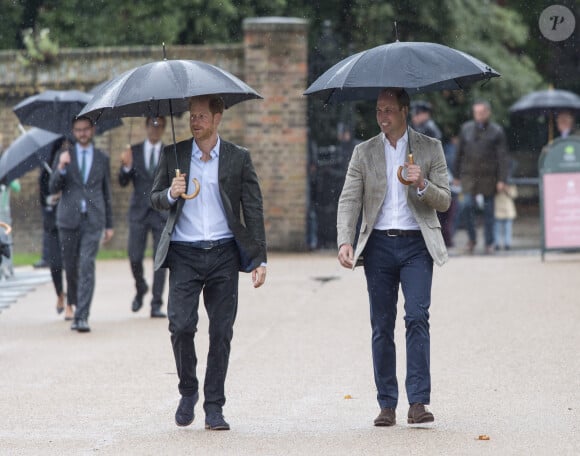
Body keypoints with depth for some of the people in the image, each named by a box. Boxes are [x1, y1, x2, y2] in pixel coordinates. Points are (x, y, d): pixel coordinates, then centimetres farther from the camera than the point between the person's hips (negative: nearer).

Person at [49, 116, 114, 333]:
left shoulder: (102, 159, 9)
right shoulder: (64, 156, 6)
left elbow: (106, 193, 14)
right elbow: (53, 187, -1)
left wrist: (109, 225, 13)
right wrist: (61, 168, -20)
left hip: (93, 219, -1)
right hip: (69, 219, 1)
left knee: (87, 266, -13)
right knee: (71, 266, 7)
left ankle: (82, 317, -17)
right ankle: (74, 302, 32)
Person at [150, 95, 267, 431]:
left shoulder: (238, 158, 4)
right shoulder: (173, 155, 7)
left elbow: (253, 210, 5)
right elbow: (156, 199, 14)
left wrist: (260, 260, -1)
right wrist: (170, 194, -11)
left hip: (223, 254, 0)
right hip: (184, 254, 0)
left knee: (221, 332, 0)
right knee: (181, 325, -11)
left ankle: (214, 406, 9)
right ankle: (188, 391, 12)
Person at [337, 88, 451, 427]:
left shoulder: (430, 148, 7)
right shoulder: (364, 152, 11)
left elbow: (444, 201, 5)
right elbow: (349, 201, 5)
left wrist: (423, 185, -16)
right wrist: (345, 241, -11)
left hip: (417, 245, -2)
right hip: (379, 245, 2)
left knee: (417, 317, -15)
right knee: (382, 326, 3)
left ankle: (418, 402, -15)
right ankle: (387, 406, 8)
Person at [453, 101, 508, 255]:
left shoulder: (496, 131, 2)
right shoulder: (466, 129, 10)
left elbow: (502, 157, -1)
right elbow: (459, 153, 15)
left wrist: (501, 180, -8)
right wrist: (456, 175, 14)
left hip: (488, 176, -1)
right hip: (469, 174, 1)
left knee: (488, 210, 2)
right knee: (468, 204, -14)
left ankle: (489, 243, 12)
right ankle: (471, 238, 3)